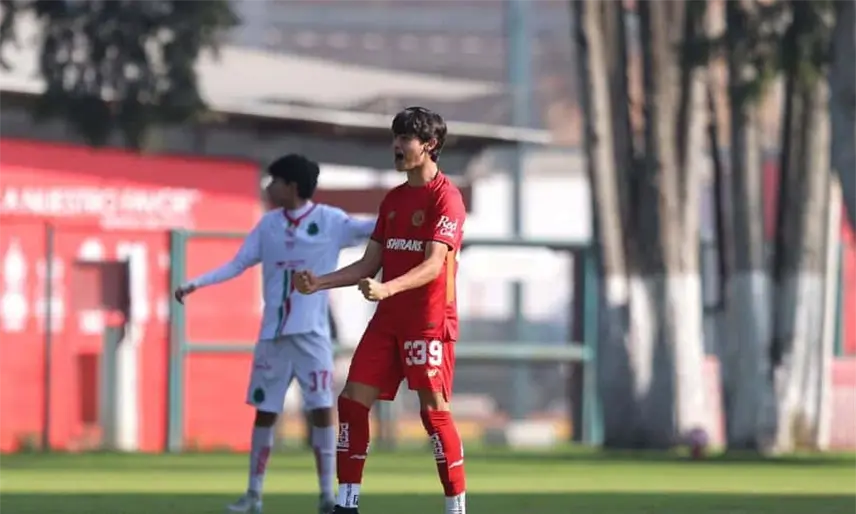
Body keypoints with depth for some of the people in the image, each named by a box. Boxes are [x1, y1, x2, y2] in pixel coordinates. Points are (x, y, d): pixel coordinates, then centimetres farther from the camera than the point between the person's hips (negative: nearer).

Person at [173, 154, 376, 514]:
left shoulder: (329, 221, -4)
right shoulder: (269, 224, 7)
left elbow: (369, 228, -15)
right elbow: (237, 264, 9)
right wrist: (196, 283, 1)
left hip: (312, 333, -3)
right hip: (273, 334, 3)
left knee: (321, 411, -7)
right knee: (264, 413, 5)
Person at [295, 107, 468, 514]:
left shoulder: (445, 197, -8)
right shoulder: (393, 200, 15)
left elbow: (433, 265, -19)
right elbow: (369, 265, 17)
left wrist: (388, 288, -33)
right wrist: (320, 283, 5)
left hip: (429, 321, -8)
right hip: (388, 320, 8)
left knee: (434, 409, -10)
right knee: (352, 401, 0)